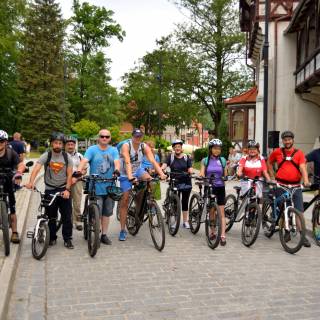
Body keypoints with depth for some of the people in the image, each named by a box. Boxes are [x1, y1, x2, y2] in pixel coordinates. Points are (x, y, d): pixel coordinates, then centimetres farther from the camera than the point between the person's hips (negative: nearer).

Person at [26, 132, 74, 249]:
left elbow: (69, 174, -3)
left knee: (67, 216, 0)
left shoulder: (67, 157, -2)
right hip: (50, 190, 0)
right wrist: (31, 182, -38)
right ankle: (52, 238, 23)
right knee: (51, 216, 8)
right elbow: (36, 168, -21)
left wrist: (67, 189, -13)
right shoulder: (46, 155, -7)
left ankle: (67, 239, 12)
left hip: (63, 189, 0)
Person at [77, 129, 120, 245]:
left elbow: (117, 162, -9)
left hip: (109, 187, 3)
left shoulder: (113, 150, 7)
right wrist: (78, 171, -35)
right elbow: (84, 161, -15)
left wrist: (116, 170, -32)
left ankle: (104, 235, 26)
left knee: (107, 213, 13)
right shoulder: (92, 149, -1)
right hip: (96, 187, -3)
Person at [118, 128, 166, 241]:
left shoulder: (144, 147, -12)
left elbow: (153, 161, -23)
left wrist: (161, 174, -38)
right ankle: (122, 230, 4)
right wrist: (130, 177, -51)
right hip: (126, 175, -3)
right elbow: (127, 162, -36)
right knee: (124, 201, -5)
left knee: (149, 179, -29)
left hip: (138, 170, 3)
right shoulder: (126, 146, -22)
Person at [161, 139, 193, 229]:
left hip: (186, 183, 1)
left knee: (185, 202, 7)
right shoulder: (170, 157, 2)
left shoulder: (186, 157, 6)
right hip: (175, 183, -1)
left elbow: (190, 168, 1)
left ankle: (185, 221, 16)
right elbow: (164, 165, -11)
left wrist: (190, 171, -22)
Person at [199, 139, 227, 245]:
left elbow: (225, 175, 9)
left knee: (221, 212, -5)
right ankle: (212, 232, 22)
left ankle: (223, 236, -6)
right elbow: (202, 174, -1)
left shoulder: (223, 160, 5)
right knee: (211, 211, 8)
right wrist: (202, 177, -21)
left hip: (220, 188, 0)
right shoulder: (205, 160, 3)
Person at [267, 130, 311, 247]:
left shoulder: (299, 153, 0)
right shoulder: (277, 152, 4)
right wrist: (272, 177, 10)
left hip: (295, 186, -1)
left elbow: (302, 167, -12)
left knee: (299, 211, -3)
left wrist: (306, 180, -28)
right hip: (281, 185, 1)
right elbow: (269, 163, 19)